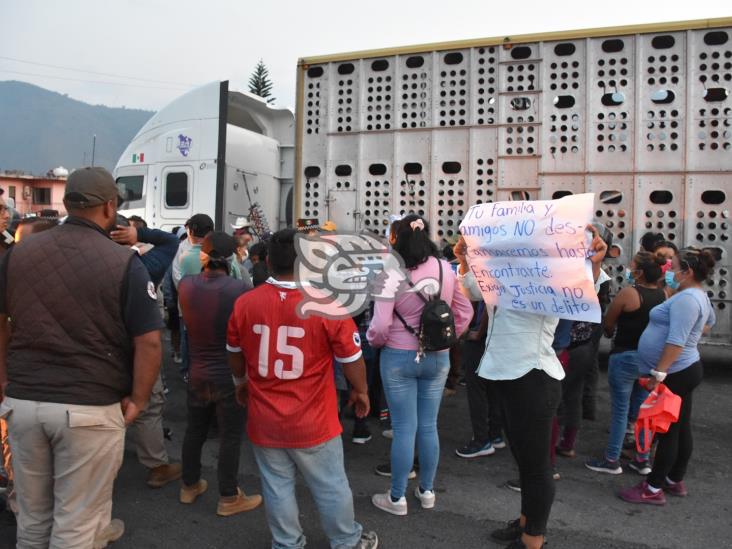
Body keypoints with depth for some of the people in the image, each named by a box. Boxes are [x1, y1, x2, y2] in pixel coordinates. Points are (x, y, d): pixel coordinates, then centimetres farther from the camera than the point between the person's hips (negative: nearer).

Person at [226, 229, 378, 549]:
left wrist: (241, 384, 28)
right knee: (330, 486, 16)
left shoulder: (244, 304, -8)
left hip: (264, 419, 3)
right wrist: (360, 392, 11)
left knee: (277, 487, 17)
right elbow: (351, 358, -8)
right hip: (312, 421, -2)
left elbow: (234, 355, 9)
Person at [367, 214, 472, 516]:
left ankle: (397, 498, 20)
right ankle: (427, 491, 30)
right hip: (438, 357, 4)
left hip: (399, 357, -4)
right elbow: (465, 312, 5)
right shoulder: (446, 269, -2)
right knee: (429, 426, 15)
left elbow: (380, 325, -17)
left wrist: (374, 342, 4)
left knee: (404, 428, 6)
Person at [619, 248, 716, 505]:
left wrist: (658, 374, -26)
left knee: (668, 431, -3)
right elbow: (709, 322, 36)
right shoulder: (700, 296, 13)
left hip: (676, 373, -10)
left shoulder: (686, 299, -20)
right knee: (681, 428, 17)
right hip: (686, 369, 10)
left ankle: (653, 489, 5)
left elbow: (676, 341, -27)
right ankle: (676, 481, 29)